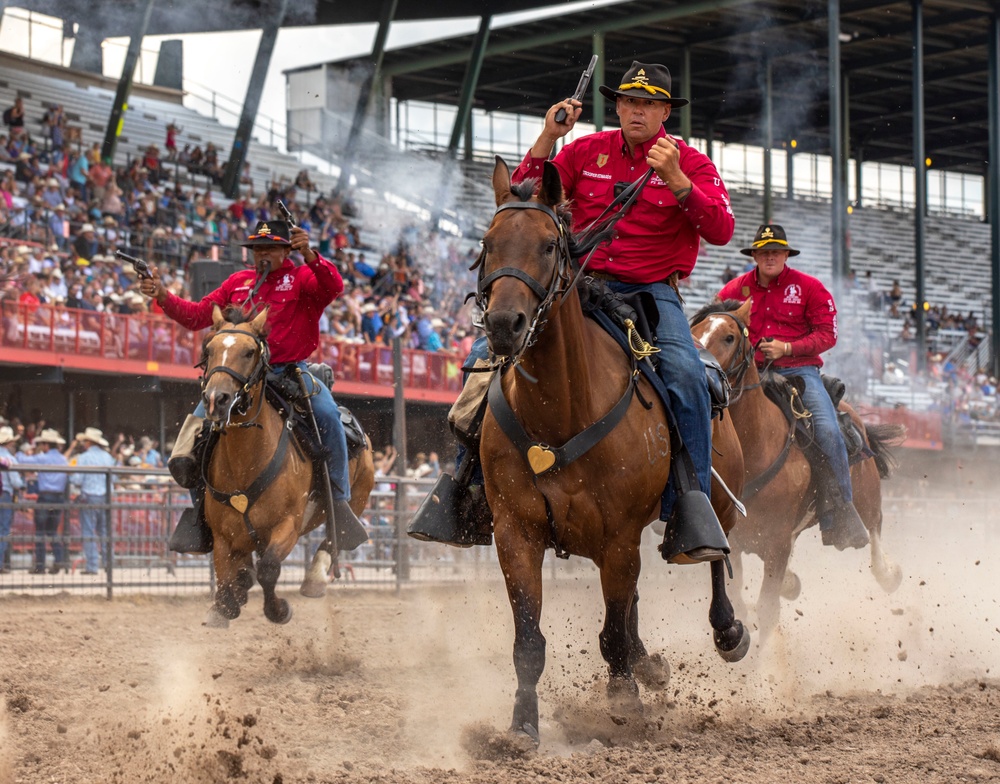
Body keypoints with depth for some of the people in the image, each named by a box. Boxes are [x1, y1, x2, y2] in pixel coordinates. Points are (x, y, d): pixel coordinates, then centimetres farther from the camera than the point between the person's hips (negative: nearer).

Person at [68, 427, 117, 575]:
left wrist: (70, 475, 11)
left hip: (89, 497, -4)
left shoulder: (83, 458, -7)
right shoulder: (107, 457, 6)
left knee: (89, 534, -1)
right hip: (105, 498, 4)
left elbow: (77, 480, -9)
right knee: (105, 532, 11)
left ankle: (91, 566, -3)